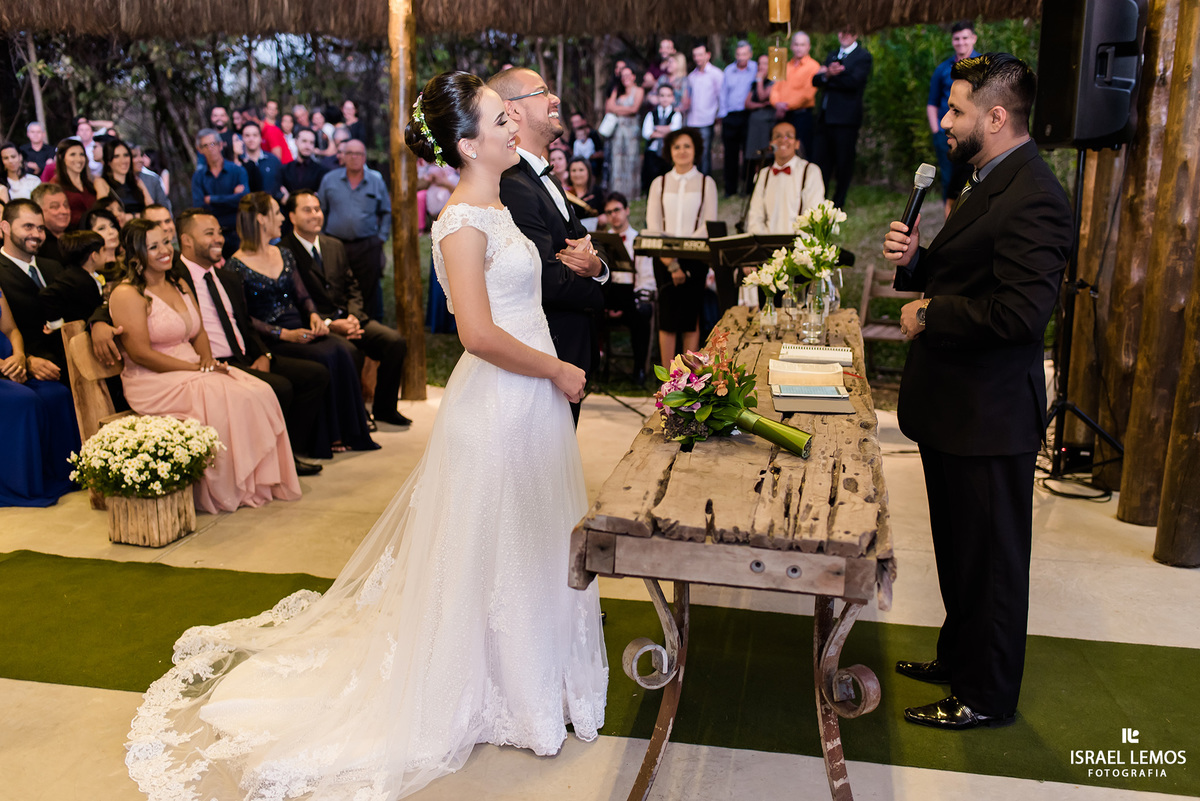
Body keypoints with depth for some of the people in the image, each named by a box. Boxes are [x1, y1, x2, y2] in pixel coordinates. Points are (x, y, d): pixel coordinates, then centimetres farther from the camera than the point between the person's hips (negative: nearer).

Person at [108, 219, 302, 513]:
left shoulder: (180, 285, 18)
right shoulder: (127, 294, -8)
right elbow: (140, 353, -15)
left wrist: (207, 359, -6)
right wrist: (196, 368, -17)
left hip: (192, 370, 7)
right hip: (154, 383, -7)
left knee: (260, 392, -17)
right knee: (226, 399, -30)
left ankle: (256, 482, -12)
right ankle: (227, 491, -16)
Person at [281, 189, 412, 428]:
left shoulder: (335, 246, 17)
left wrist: (353, 316, -5)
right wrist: (330, 324, -19)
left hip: (348, 318, 6)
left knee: (395, 341, -14)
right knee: (350, 352, -34)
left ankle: (384, 408, 2)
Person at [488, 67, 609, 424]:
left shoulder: (546, 181, 15)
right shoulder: (511, 186, -21)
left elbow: (583, 241, 14)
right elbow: (550, 281, -28)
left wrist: (595, 266, -12)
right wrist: (595, 291, -6)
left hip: (570, 354, 10)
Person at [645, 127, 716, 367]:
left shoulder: (706, 183, 8)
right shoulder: (659, 183, 10)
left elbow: (709, 225, 0)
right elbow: (652, 226, 2)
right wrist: (671, 264, -10)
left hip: (695, 258, -1)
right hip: (664, 259, 1)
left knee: (691, 319, -2)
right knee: (667, 318, -3)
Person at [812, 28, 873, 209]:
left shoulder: (863, 57, 0)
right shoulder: (832, 55, 19)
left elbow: (854, 81, -15)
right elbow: (816, 80, 9)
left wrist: (828, 75, -7)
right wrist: (827, 75, -13)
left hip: (846, 118, -6)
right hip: (826, 117, 6)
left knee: (844, 163, 2)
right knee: (820, 159, 7)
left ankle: (838, 204, 11)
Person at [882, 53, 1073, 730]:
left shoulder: (1032, 198, -21)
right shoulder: (990, 183, 13)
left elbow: (1021, 312, -30)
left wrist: (931, 316, -19)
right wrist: (915, 259, 0)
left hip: (989, 416, -10)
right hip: (954, 406, 10)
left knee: (991, 559, 6)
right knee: (960, 548, 23)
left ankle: (987, 696, 23)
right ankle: (960, 656, 41)